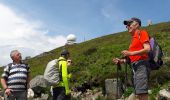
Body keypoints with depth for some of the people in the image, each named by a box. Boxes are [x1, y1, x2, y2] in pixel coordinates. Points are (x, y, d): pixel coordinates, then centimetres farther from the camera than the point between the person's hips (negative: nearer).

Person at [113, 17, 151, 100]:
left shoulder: (142, 33, 2)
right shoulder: (133, 38, 23)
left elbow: (147, 49, -13)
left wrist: (130, 53, -17)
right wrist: (121, 61, 11)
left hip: (141, 65, -9)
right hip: (135, 67, 9)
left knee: (142, 92, -16)